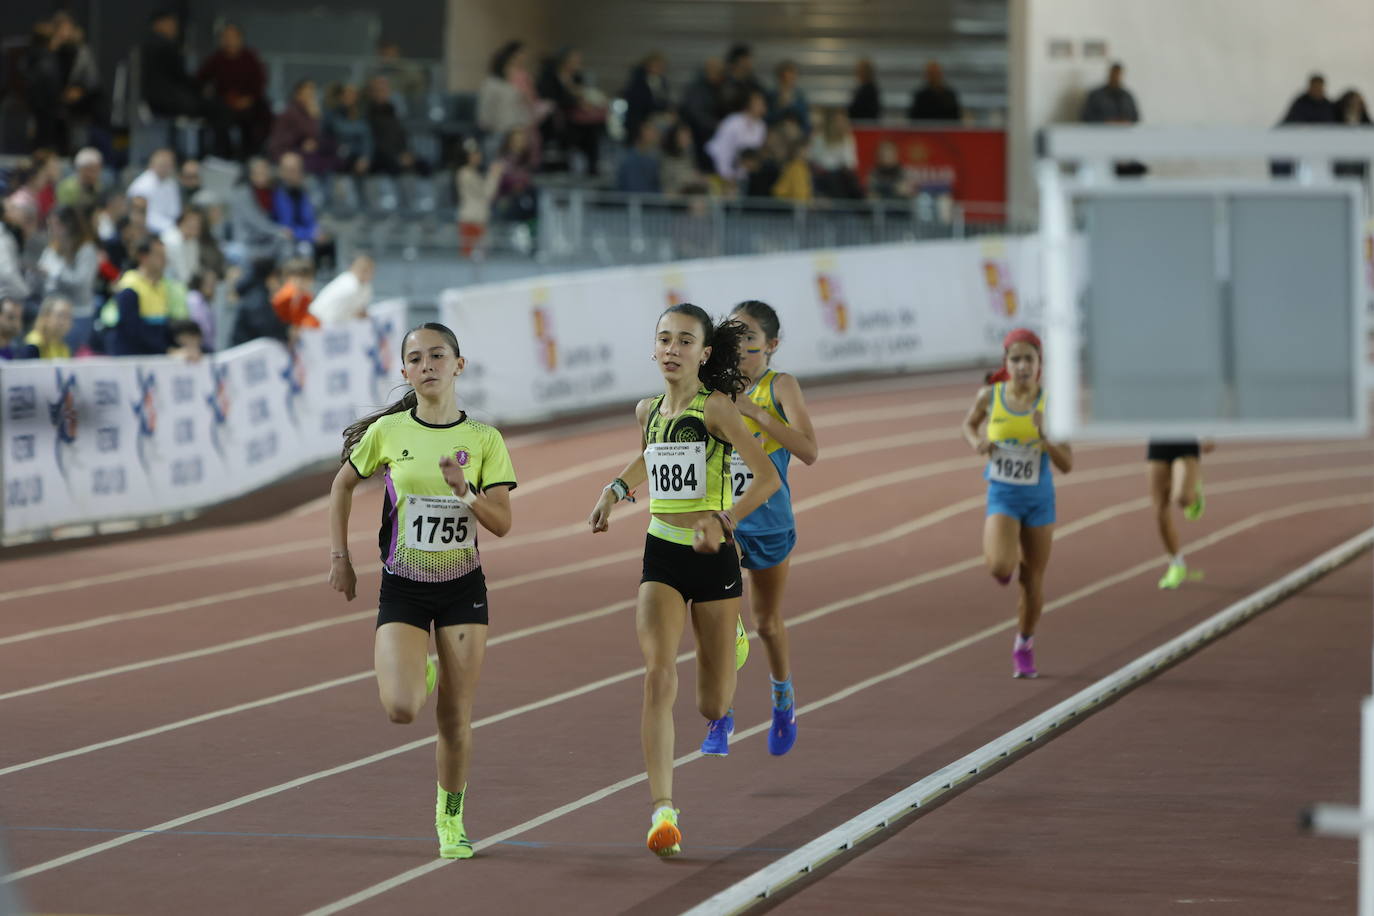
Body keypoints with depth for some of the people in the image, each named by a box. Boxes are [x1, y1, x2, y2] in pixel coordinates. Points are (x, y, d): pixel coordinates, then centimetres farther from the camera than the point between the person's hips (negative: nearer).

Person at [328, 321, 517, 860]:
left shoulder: (483, 440, -3)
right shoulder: (387, 432, -3)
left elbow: (502, 523, -5)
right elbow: (343, 484, 12)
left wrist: (465, 491, -22)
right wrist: (340, 557, 9)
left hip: (462, 587, 0)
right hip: (403, 588, 0)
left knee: (455, 717, 1)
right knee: (401, 710, -17)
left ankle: (450, 818, 22)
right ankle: (419, 673, 19)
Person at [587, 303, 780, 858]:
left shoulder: (716, 407, -10)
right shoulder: (648, 411, 7)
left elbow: (768, 477, -17)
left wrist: (724, 521, -30)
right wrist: (616, 490, 13)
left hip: (713, 557, -3)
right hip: (661, 557, 3)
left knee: (712, 705, 7)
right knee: (658, 676, -20)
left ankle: (734, 650, 47)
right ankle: (663, 812, -24)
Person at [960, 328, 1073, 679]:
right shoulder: (989, 396, -8)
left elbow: (1067, 465, -11)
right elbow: (969, 424, 15)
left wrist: (1044, 436, -28)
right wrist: (976, 442, -7)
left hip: (1039, 497, 1)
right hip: (1002, 496, 0)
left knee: (1033, 580, 10)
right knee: (1000, 567, -24)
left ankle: (1024, 646, 34)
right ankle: (1006, 559, 16)